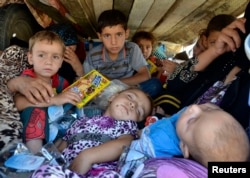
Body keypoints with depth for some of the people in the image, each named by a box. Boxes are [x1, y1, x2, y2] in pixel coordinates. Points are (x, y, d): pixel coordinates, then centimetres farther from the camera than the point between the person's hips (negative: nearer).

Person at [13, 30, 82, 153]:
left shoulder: (59, 81, 4)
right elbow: (18, 103, -29)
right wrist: (55, 99, -37)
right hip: (31, 133, -4)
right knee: (36, 108, -26)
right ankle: (35, 155, -22)